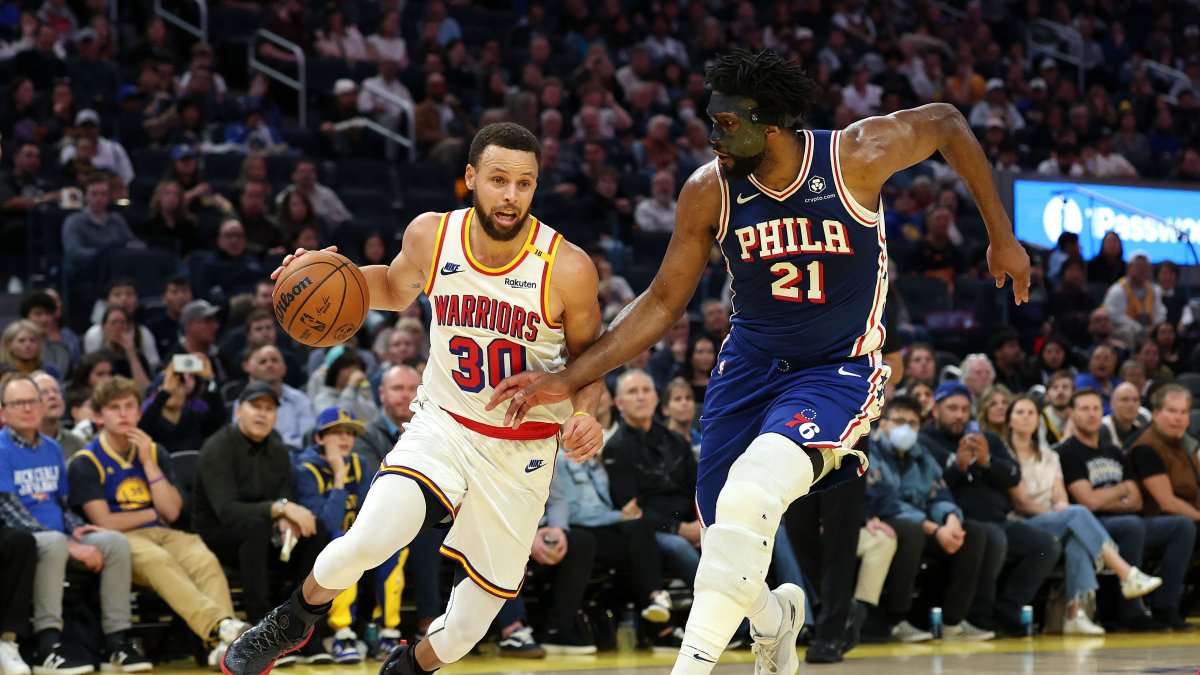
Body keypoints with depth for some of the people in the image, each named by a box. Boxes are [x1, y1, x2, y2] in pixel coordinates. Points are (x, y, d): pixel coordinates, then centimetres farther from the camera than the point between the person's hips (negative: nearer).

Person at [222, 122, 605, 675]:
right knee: (367, 541, -27)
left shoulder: (567, 268, -17)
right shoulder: (430, 235, -10)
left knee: (467, 628, 2)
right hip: (442, 423, 1)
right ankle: (291, 624, 5)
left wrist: (585, 412, -21)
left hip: (521, 453, 0)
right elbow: (396, 289, 14)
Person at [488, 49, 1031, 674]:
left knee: (749, 498, -29)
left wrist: (1002, 238, 4)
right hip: (750, 363, 4)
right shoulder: (709, 190, -10)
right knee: (726, 530, 6)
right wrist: (569, 380, -8)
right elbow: (663, 302, -1)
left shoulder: (856, 157, -18)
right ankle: (773, 616, 43)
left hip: (838, 369, -4)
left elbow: (947, 123, 0)